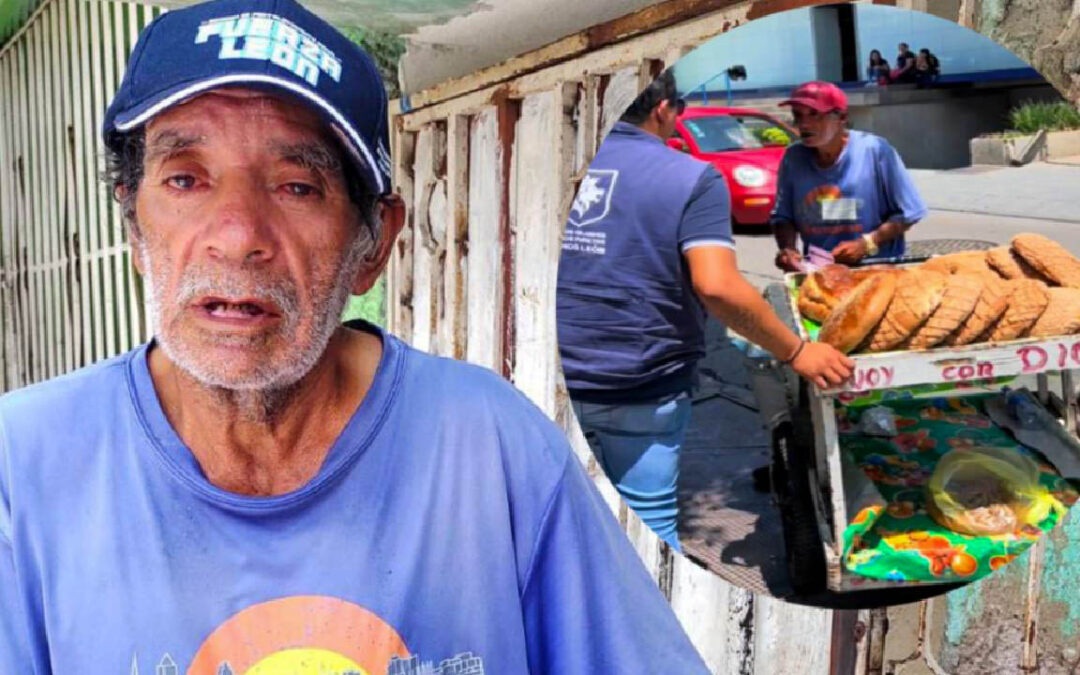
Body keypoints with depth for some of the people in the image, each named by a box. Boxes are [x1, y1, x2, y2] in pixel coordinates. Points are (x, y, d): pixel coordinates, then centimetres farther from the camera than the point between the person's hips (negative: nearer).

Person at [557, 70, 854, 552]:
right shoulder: (692, 178, -7)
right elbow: (716, 286, -18)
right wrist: (796, 352, -8)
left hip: (559, 380, 4)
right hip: (639, 388, -4)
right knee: (649, 530, 9)